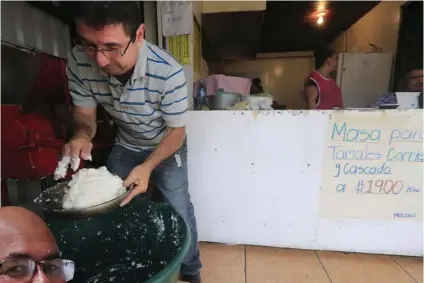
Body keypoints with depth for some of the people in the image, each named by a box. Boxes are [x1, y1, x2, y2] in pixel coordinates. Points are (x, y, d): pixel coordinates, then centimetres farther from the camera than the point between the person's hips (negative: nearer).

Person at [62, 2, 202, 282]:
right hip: (125, 147, 4)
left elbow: (177, 131, -21)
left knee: (178, 212, 0)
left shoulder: (168, 72, -34)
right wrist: (82, 135, -31)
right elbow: (84, 114, -8)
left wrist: (148, 167, -34)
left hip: (167, 147, -3)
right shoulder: (79, 62, -23)